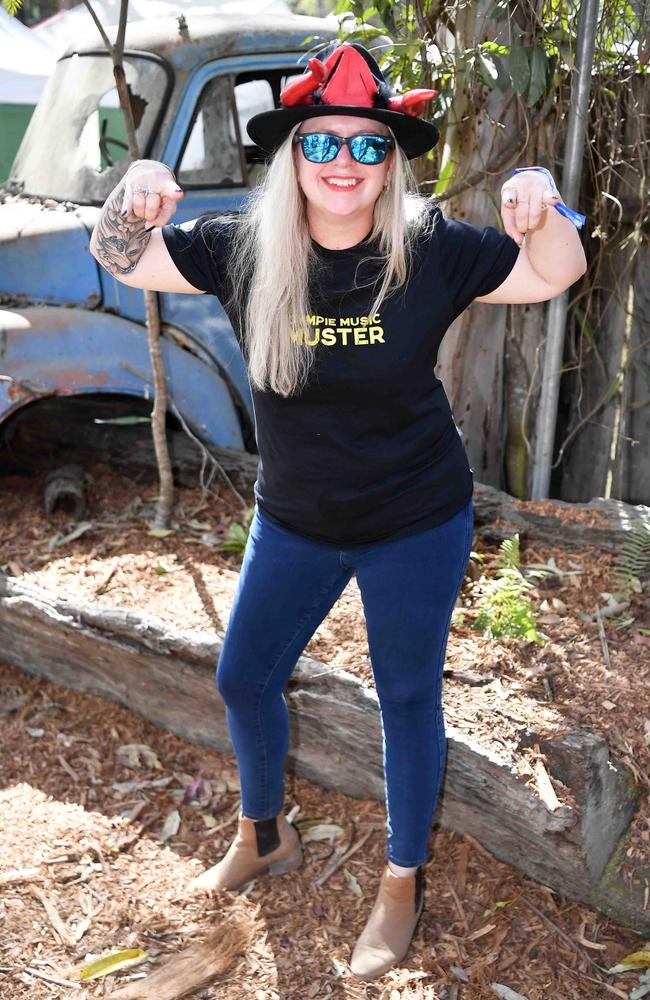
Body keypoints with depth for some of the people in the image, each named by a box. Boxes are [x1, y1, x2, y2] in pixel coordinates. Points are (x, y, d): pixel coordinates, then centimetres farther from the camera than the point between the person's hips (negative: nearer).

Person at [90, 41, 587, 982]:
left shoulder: (431, 250, -15)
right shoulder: (243, 247, -9)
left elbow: (555, 274, -4)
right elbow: (121, 259, 1)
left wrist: (542, 210, -26)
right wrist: (133, 199, -21)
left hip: (415, 525, -3)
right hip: (293, 522, 3)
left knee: (407, 699, 10)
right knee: (243, 678, 15)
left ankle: (403, 883, 34)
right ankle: (264, 837, 44)